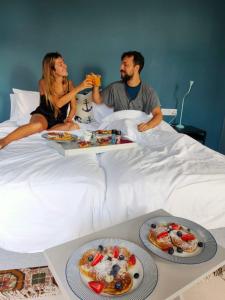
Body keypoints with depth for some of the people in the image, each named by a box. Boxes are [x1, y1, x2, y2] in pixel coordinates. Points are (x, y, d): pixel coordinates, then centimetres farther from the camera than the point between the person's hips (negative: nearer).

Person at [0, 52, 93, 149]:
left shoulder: (69, 83, 1)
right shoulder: (43, 83, -10)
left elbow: (73, 107, 7)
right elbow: (58, 103, -24)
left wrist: (69, 118, -16)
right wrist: (78, 88, -28)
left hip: (59, 122, 4)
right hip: (42, 116, -3)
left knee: (74, 127, -30)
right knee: (38, 125, -40)